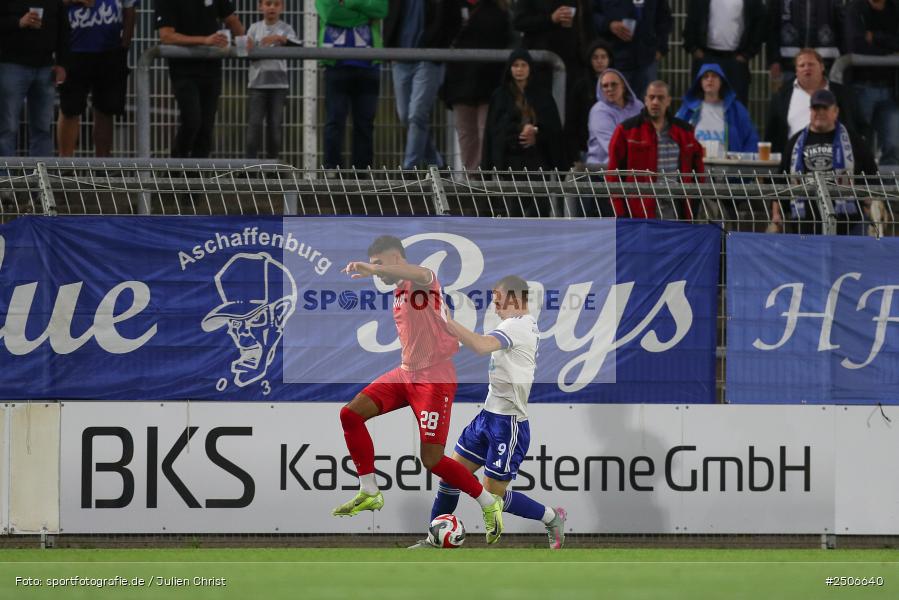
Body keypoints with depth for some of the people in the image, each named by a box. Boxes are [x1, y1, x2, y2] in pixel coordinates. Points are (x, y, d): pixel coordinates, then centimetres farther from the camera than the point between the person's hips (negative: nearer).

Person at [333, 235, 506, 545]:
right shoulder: (399, 292, 14)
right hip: (406, 373, 9)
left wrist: (372, 269, -50)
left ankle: (489, 503, 12)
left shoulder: (424, 282, -15)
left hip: (434, 378, -9)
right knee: (351, 413, -4)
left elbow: (421, 273, -42)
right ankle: (369, 493, 4)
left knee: (432, 459, -9)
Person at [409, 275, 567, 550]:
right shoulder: (526, 324, 10)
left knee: (493, 494, -2)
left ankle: (552, 518, 16)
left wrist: (445, 321, -36)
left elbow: (481, 346, -38)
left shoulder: (517, 326, -20)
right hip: (489, 414, 10)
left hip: (508, 424, -10)